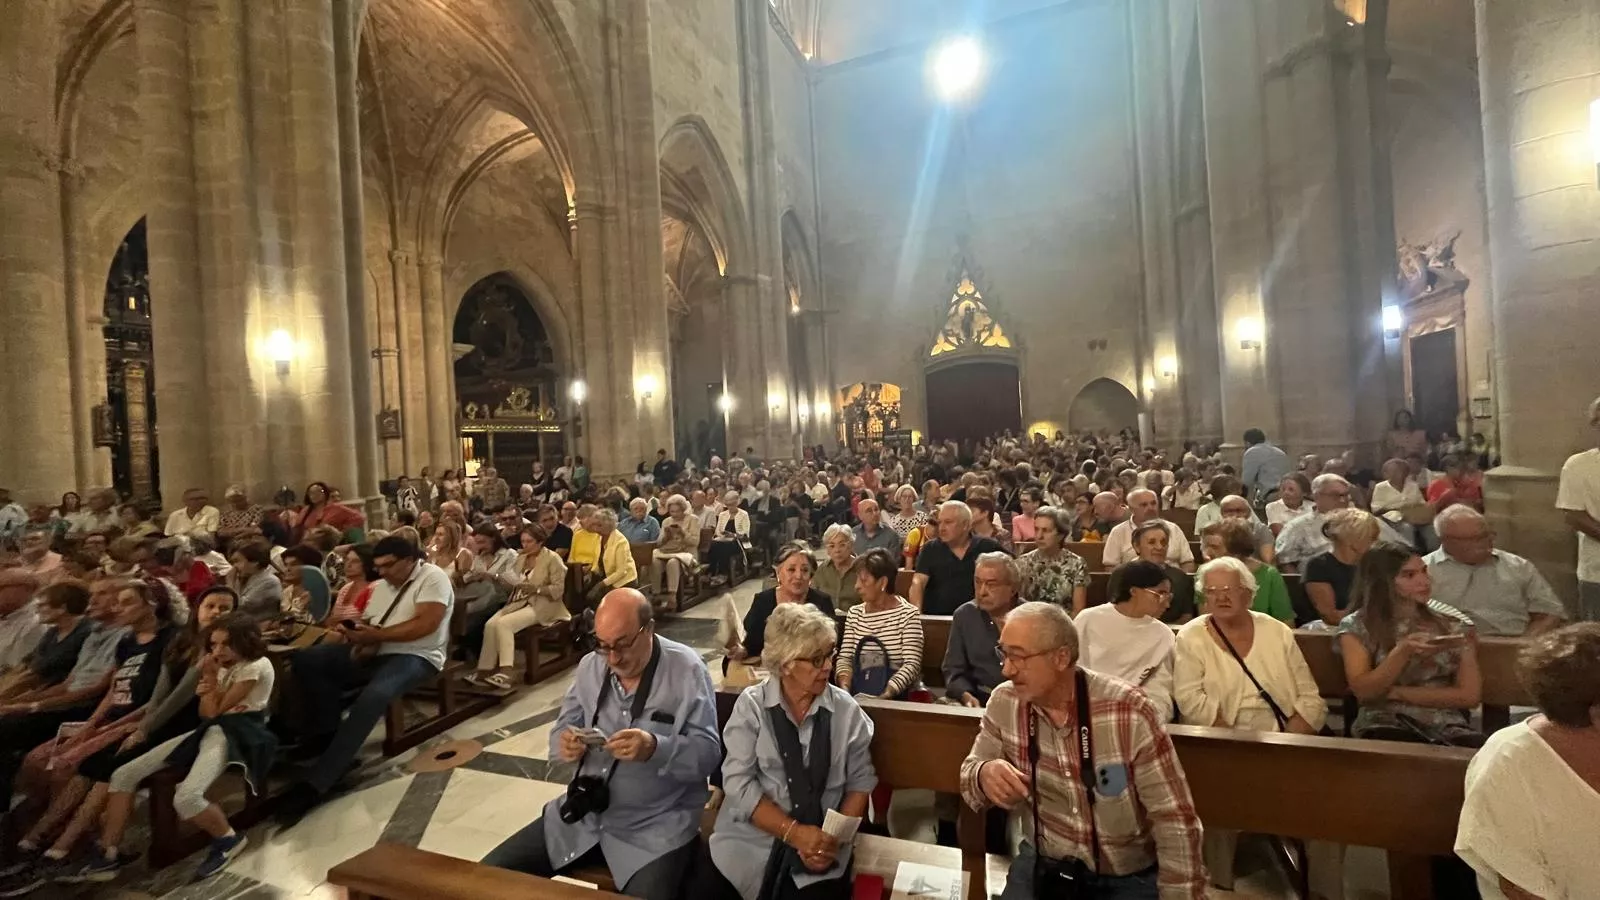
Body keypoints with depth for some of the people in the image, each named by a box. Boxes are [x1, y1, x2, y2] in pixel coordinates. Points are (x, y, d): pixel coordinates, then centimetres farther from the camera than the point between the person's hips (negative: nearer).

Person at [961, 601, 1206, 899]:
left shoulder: (1130, 711, -22)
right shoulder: (1004, 703, -12)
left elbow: (1174, 818, -15)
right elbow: (971, 773, -2)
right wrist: (984, 775, -24)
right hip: (1042, 863, 2)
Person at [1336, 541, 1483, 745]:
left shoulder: (1454, 624, 8)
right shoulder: (1356, 626, -1)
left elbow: (1470, 695, 3)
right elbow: (1363, 691, -9)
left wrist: (1396, 693, -8)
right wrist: (1402, 652, -20)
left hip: (1447, 727, 3)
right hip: (1385, 725, -3)